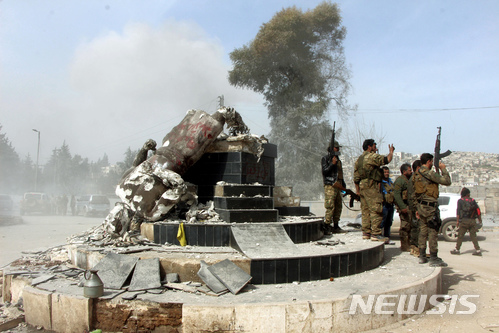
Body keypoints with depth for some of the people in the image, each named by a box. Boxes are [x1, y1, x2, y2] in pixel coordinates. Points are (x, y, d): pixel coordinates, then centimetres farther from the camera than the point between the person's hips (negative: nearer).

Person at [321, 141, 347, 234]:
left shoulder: (338, 159, 22)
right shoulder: (325, 159, -2)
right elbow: (324, 171, -12)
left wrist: (343, 184, 23)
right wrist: (332, 164, -21)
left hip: (337, 186, 9)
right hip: (330, 185, -8)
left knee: (338, 207, 8)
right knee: (330, 207, -13)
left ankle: (336, 227, 15)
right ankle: (326, 227, -9)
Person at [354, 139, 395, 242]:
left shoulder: (359, 159, 19)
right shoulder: (372, 156, -7)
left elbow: (356, 177, 18)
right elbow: (387, 160, -16)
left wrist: (358, 190, 20)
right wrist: (391, 152, 4)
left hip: (362, 186, 9)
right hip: (371, 186, -9)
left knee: (366, 210, 11)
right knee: (376, 210, -7)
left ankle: (366, 233, 13)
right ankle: (375, 234, -9)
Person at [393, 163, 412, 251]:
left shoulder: (408, 180, 21)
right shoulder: (400, 180, -11)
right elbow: (396, 194, -20)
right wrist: (402, 207, -26)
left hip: (409, 206, 10)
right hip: (404, 206, -10)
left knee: (409, 226, 13)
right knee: (405, 226, -9)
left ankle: (408, 244, 21)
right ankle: (404, 246, -4)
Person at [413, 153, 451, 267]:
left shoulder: (416, 175, 13)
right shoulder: (429, 173, -13)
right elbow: (447, 181, -14)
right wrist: (443, 169, -1)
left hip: (421, 206, 9)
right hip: (430, 206, -9)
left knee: (423, 231, 12)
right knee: (433, 232, -4)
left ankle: (422, 257, 17)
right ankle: (434, 259, 0)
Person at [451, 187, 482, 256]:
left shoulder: (460, 201, 2)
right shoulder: (473, 200, 12)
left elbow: (458, 211, -6)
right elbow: (478, 210, 9)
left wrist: (458, 220, -5)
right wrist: (480, 219, 16)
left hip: (464, 220, -3)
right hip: (473, 220, 3)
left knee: (460, 235, 2)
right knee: (473, 236, 8)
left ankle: (457, 249, 6)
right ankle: (478, 250, 4)